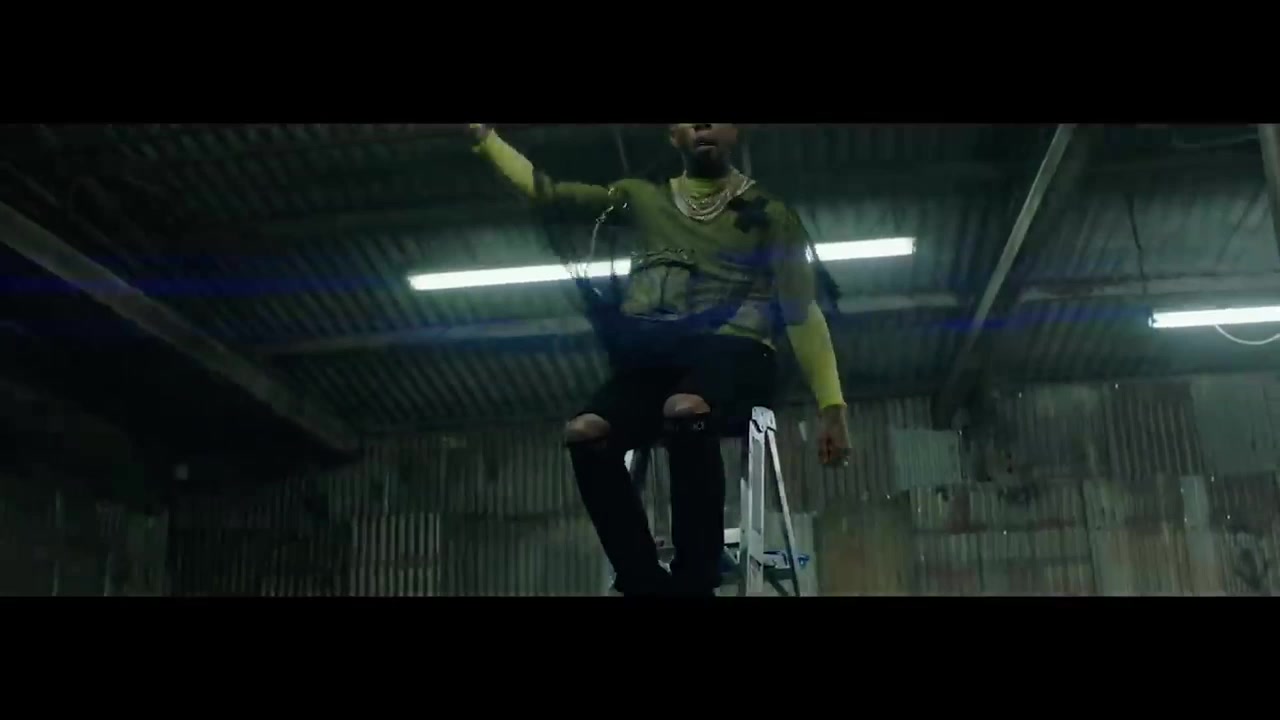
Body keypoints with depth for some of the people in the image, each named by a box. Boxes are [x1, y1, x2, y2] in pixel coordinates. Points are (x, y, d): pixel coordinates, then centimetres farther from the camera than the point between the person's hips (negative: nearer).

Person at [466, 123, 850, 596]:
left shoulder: (767, 214, 14)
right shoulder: (641, 199, 22)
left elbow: (802, 311, 8)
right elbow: (544, 191, 23)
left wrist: (831, 404, -1)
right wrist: (481, 133, 22)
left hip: (734, 354, -3)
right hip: (653, 364, 3)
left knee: (686, 409, -40)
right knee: (585, 432, -30)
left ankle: (695, 583, -31)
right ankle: (648, 585, -23)